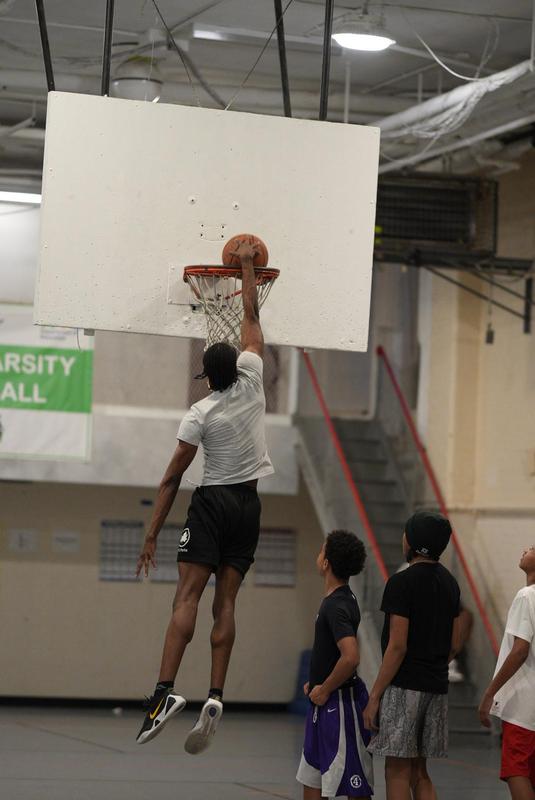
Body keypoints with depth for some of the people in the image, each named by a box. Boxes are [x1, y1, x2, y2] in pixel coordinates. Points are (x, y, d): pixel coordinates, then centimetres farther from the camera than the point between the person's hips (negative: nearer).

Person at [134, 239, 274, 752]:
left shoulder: (200, 414, -8)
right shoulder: (252, 383, 0)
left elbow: (172, 479, -8)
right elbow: (252, 317, 12)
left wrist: (152, 535, -5)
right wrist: (247, 266, 23)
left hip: (212, 503, -4)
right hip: (249, 503, 4)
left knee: (188, 595, -12)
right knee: (225, 601, 1)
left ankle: (166, 689, -28)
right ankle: (214, 698, -11)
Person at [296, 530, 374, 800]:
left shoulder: (337, 606, -20)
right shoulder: (341, 599, 10)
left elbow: (351, 657, -32)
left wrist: (325, 689, -19)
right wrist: (316, 682, 14)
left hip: (340, 703, -10)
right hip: (324, 706, 10)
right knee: (311, 778, 16)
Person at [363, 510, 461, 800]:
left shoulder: (402, 583, -12)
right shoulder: (449, 583, 12)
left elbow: (397, 646, -16)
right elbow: (454, 644, 15)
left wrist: (375, 695, -12)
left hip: (404, 687, -8)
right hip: (437, 688, 8)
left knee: (398, 771, -3)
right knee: (419, 772, 14)